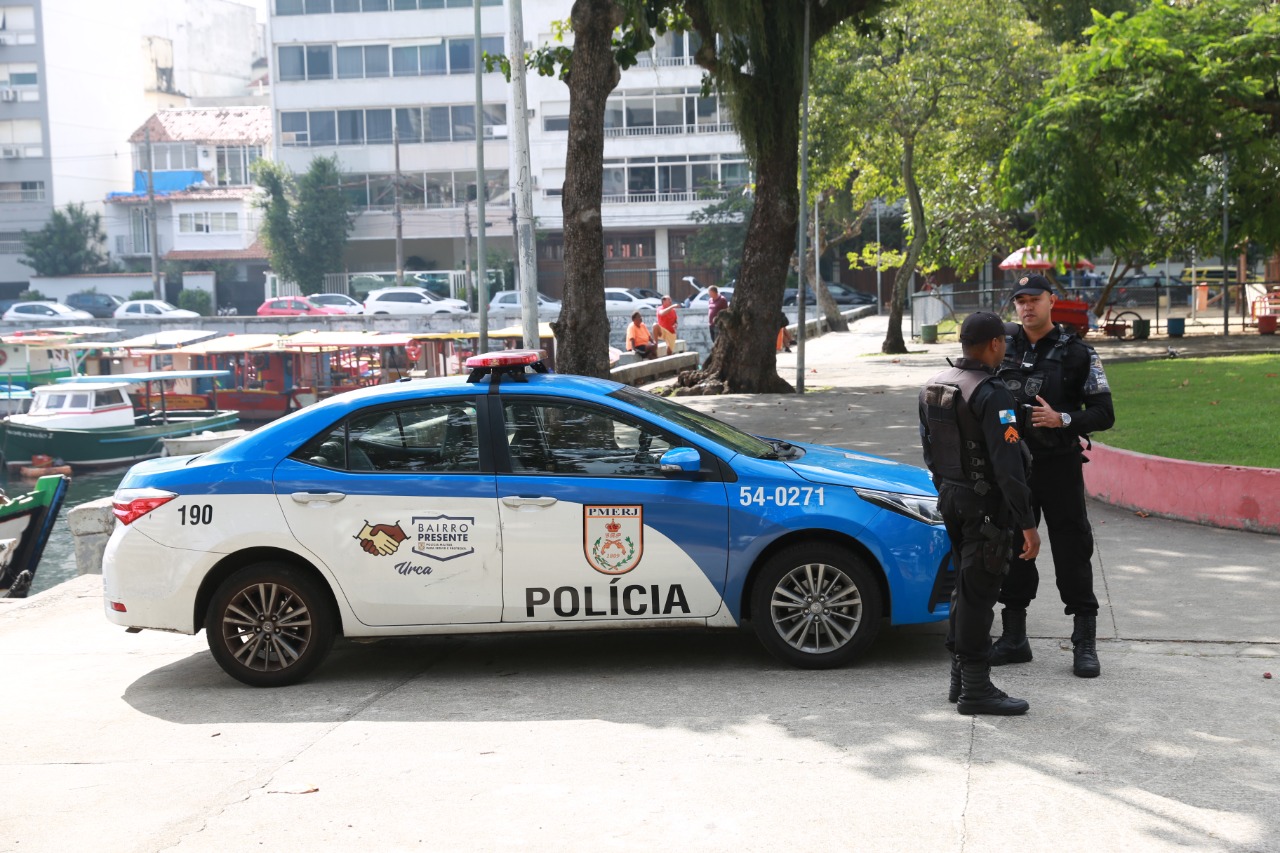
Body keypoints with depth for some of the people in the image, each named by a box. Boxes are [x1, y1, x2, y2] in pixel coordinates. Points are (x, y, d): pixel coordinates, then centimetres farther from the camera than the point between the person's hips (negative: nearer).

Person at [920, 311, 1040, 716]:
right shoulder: (991, 394, -19)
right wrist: (1027, 523, -21)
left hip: (951, 499, 8)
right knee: (978, 593, -3)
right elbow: (1007, 464, -23)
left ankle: (960, 677, 25)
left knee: (966, 588, 17)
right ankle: (975, 689, 2)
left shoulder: (933, 387, 7)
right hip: (986, 504, -8)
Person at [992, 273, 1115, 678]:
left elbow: (1104, 414, -5)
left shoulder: (1077, 353, -3)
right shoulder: (1004, 345, 5)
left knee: (1072, 551, -1)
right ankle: (1013, 638, 19)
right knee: (1013, 550, 9)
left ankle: (1085, 644, 5)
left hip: (1059, 466, -3)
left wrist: (1062, 420, -19)